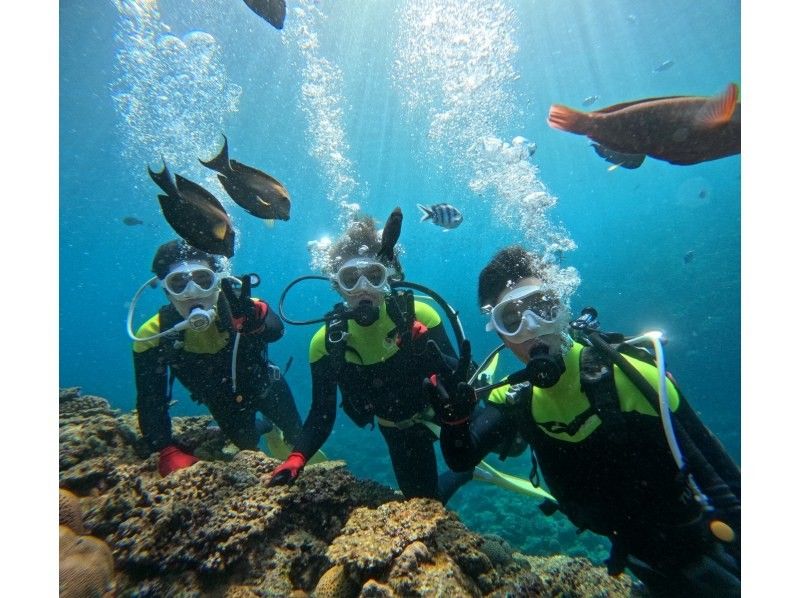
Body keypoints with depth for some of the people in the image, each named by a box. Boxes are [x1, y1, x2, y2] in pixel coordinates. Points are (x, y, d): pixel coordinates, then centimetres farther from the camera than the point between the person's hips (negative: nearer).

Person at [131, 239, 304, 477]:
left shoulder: (240, 306, -36)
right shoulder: (153, 335, -28)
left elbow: (276, 331, -56)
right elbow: (150, 401, -25)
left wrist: (252, 320, -79)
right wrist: (169, 451, -37)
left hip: (265, 387, -1)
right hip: (224, 403, 2)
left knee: (297, 436, 21)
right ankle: (266, 426, 58)